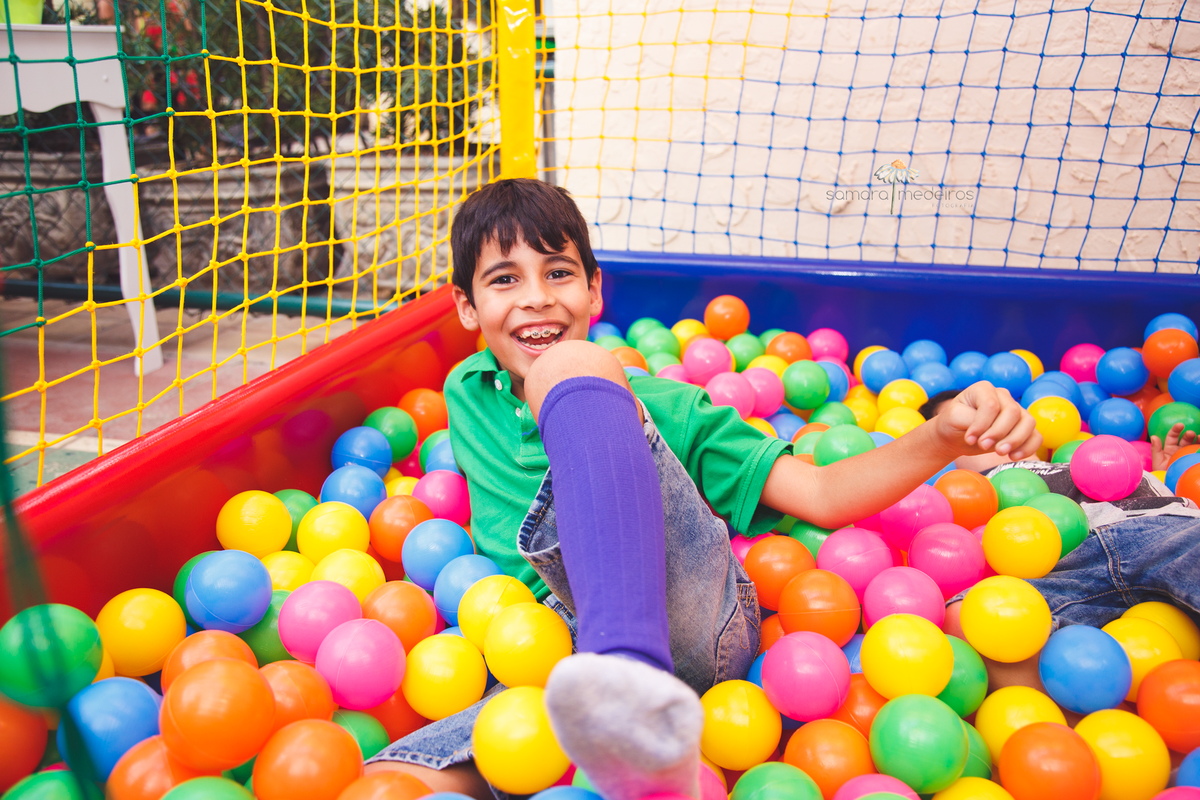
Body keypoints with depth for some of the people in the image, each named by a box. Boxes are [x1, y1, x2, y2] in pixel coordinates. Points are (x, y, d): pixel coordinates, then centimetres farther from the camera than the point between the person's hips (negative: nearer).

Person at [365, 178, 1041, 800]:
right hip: (565, 665, 2)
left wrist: (946, 437, -10)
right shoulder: (467, 395, 21)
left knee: (567, 367, -22)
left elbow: (821, 495, 4)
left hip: (694, 628, -1)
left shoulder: (661, 408, 12)